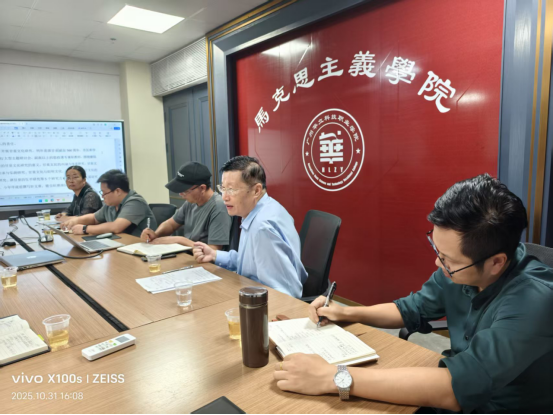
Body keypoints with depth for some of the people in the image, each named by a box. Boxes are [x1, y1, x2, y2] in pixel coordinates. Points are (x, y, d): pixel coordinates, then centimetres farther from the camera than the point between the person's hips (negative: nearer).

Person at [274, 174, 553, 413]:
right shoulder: (458, 265, -11)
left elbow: (456, 389, -39)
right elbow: (412, 310, 5)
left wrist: (335, 378, -38)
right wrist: (346, 313, -8)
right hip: (463, 390, 5)